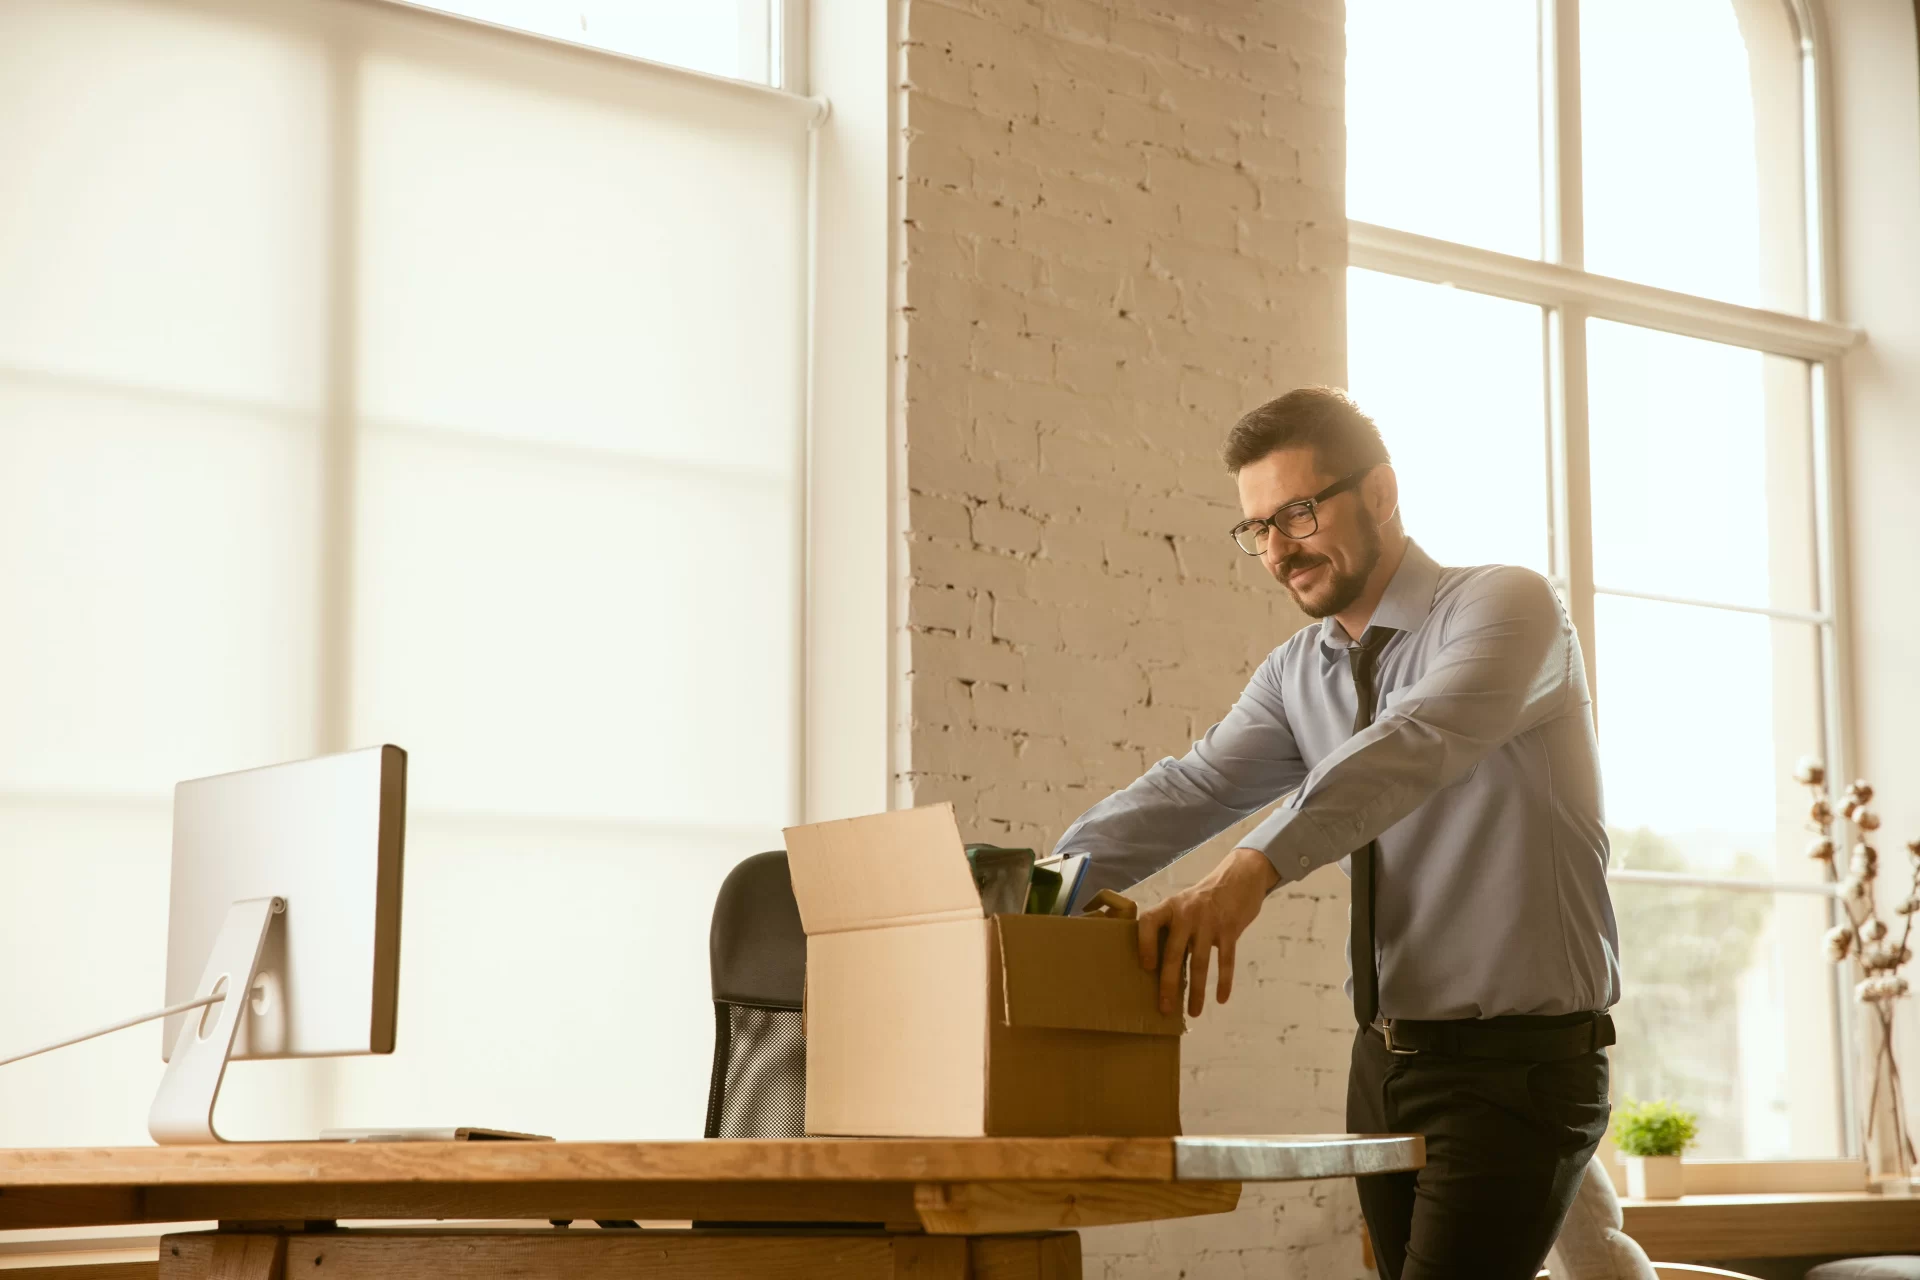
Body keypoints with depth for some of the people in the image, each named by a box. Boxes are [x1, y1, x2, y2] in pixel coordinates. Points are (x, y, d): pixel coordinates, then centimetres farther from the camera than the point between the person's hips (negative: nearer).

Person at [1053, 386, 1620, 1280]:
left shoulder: (1505, 605, -11)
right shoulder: (1297, 676, 11)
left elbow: (1420, 740, -30)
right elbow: (1190, 792, -3)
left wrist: (1255, 867, -45)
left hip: (1517, 1068, -7)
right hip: (1386, 1064, 7)